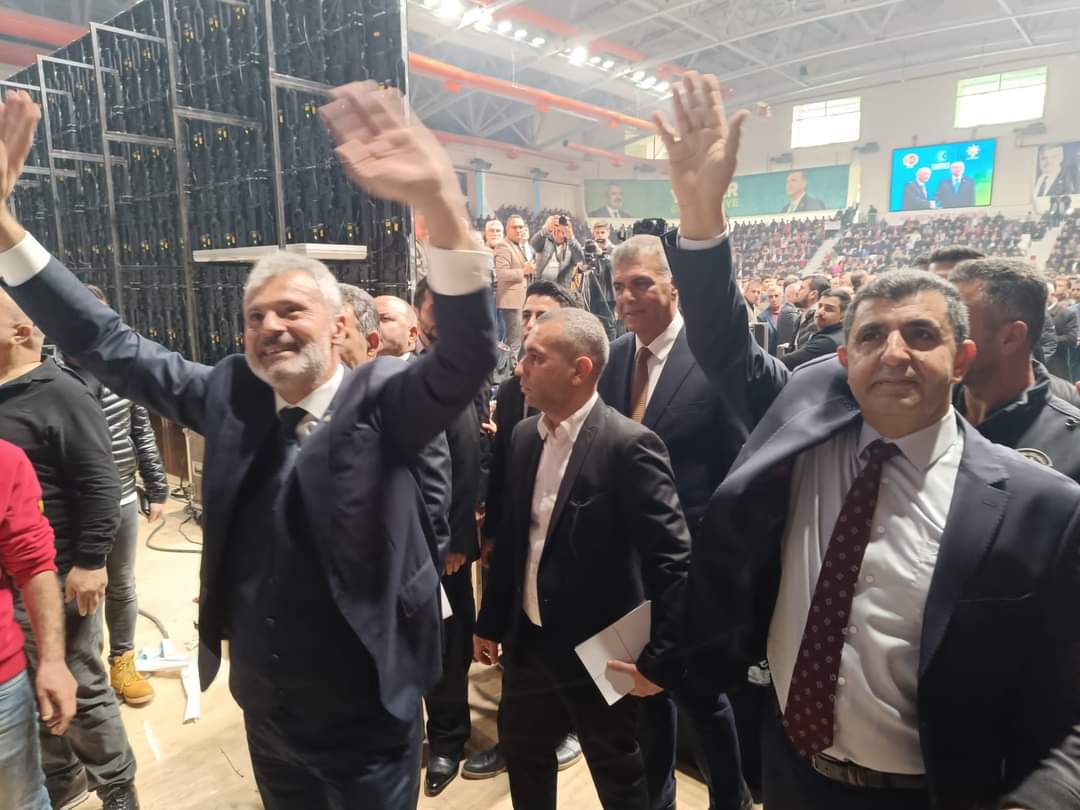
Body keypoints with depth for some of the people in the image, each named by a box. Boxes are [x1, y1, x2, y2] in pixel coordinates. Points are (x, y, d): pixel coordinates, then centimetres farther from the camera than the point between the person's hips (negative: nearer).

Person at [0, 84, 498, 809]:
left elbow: (469, 356, -34)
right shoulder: (230, 396, -4)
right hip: (265, 714, 5)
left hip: (368, 722, -4)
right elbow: (106, 344, 1)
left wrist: (442, 207, -49)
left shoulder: (383, 401, -17)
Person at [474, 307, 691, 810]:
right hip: (529, 642, 7)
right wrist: (491, 622, 13)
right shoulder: (524, 435, 0)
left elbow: (674, 558, -22)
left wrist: (660, 660, -19)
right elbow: (512, 535, 8)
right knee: (522, 753, 26)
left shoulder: (629, 445, -22)